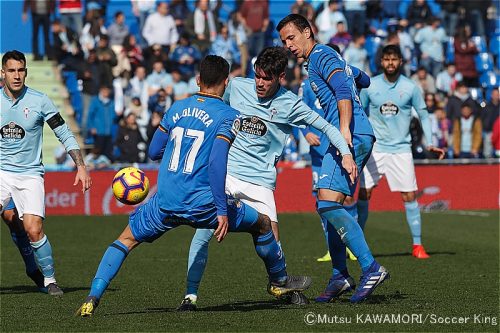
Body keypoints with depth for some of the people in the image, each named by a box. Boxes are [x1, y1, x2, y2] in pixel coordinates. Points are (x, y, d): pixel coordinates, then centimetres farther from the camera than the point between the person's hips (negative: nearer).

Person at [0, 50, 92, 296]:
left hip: (30, 174, -2)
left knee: (33, 229, -16)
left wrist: (81, 166, -6)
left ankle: (50, 280, 3)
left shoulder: (39, 101, -4)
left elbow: (65, 135, 1)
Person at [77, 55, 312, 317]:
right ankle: (279, 281, 34)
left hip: (164, 204, 3)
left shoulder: (177, 107, 11)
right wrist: (222, 210, -16)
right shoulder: (228, 116, -4)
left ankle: (92, 298, 4)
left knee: (127, 239, 22)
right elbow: (216, 162, -16)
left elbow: (154, 152, 16)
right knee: (262, 224, 19)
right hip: (201, 204, -3)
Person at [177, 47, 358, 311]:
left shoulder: (290, 104, -4)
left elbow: (325, 126, 3)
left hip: (259, 180, -1)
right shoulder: (236, 86, 2)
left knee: (271, 238, -9)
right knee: (204, 228, -17)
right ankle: (191, 294, -10)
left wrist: (346, 153, -8)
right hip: (224, 170, 1)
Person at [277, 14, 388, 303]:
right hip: (357, 136, 11)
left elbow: (343, 90, -18)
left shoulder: (320, 56, -3)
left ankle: (371, 268, -20)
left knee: (328, 204, -18)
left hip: (352, 137, -11)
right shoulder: (329, 57, 26)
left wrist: (344, 129, -28)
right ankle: (340, 277, 13)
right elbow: (362, 79, 35)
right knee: (328, 206, 11)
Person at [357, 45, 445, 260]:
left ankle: (417, 246, 4)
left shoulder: (410, 87, -1)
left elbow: (423, 115, 7)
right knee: (363, 194, -6)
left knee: (410, 196, -4)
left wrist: (430, 143, -2)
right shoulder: (369, 86, 1)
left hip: (401, 149, -1)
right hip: (374, 149, 1)